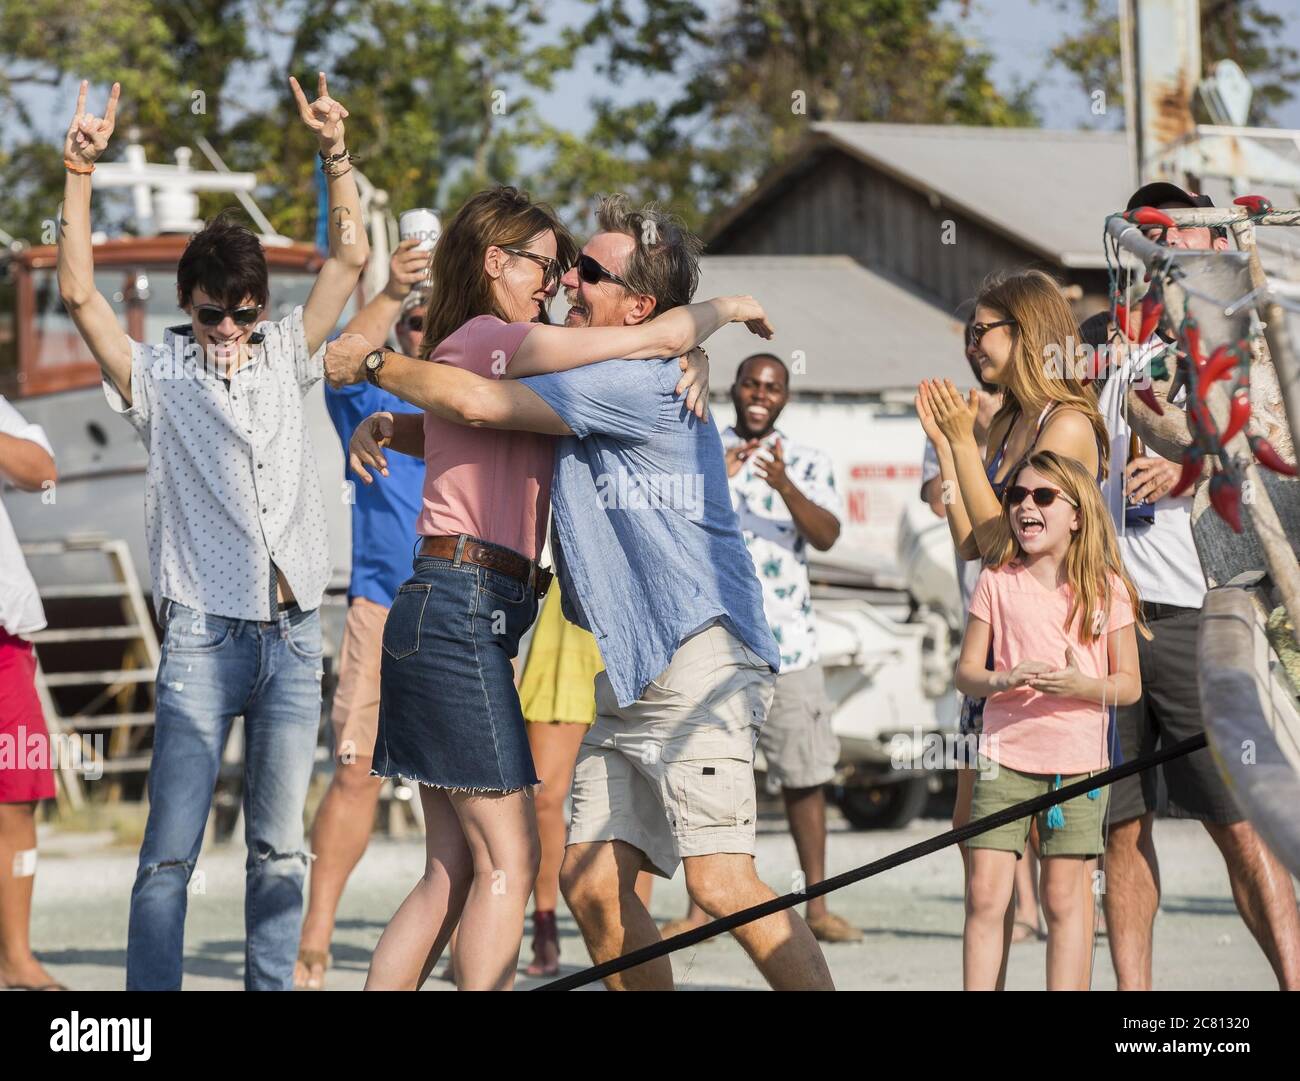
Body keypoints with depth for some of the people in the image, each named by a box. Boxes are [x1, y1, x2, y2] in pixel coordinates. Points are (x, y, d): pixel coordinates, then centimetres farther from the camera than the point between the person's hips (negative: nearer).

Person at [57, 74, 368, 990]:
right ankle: (151, 991, -6)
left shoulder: (284, 357, 13)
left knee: (280, 849, 6)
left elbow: (350, 259, 8)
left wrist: (336, 154, -2)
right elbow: (80, 294, -8)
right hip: (204, 636, -3)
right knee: (171, 851, -6)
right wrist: (80, 177, -14)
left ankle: (273, 988, 11)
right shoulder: (155, 375, 4)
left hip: (292, 637, 3)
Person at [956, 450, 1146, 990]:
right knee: (985, 893, -7)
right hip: (1006, 751, 1)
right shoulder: (997, 582, 4)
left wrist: (1081, 686, -17)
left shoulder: (1107, 588, 1)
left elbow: (1129, 683, 2)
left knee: (1064, 896, 3)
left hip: (1077, 759, -1)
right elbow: (965, 671, 4)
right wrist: (1001, 681, -18)